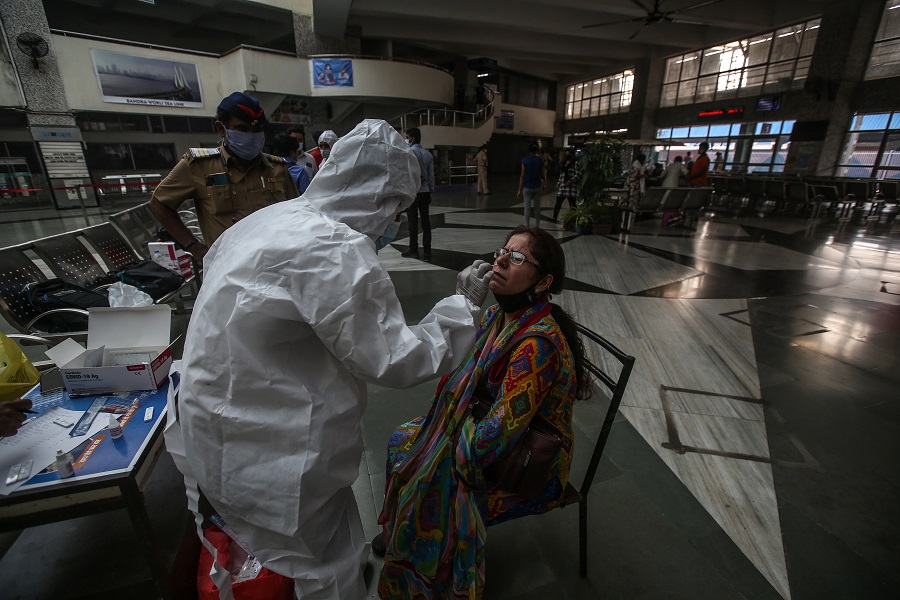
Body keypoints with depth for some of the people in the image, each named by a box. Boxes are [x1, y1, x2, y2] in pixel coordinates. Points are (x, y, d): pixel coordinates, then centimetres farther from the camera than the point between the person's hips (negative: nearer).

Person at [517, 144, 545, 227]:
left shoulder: (525, 160, -7)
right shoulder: (540, 161, -2)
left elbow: (522, 176, -11)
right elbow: (543, 175, 4)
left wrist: (520, 190, -8)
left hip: (527, 187, -2)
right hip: (537, 186, 2)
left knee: (527, 208, 1)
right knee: (537, 207, 9)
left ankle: (527, 226, 2)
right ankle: (537, 225, 15)